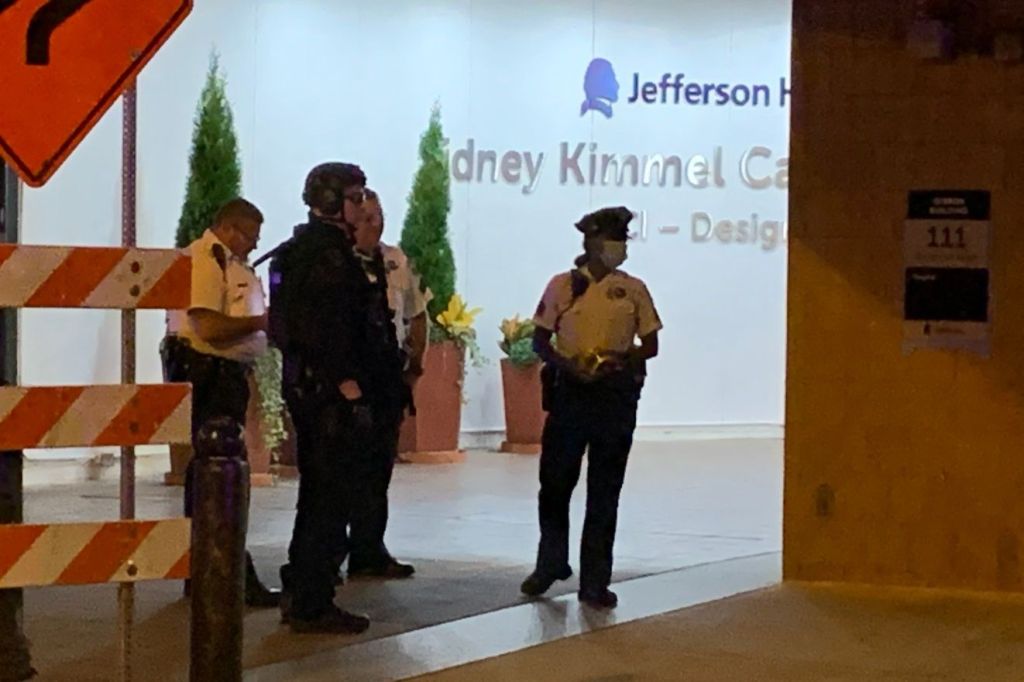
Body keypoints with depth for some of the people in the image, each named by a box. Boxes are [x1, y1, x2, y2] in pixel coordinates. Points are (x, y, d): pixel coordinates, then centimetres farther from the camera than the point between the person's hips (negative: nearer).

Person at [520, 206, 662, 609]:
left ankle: (595, 582, 9)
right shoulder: (562, 286, 3)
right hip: (569, 390, 0)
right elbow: (540, 341, 5)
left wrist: (622, 360, -13)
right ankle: (551, 564, 29)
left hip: (616, 394, 0)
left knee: (604, 492, 3)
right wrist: (565, 363, -14)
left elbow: (650, 345, 7)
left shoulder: (633, 290, 5)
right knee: (555, 482, 7)